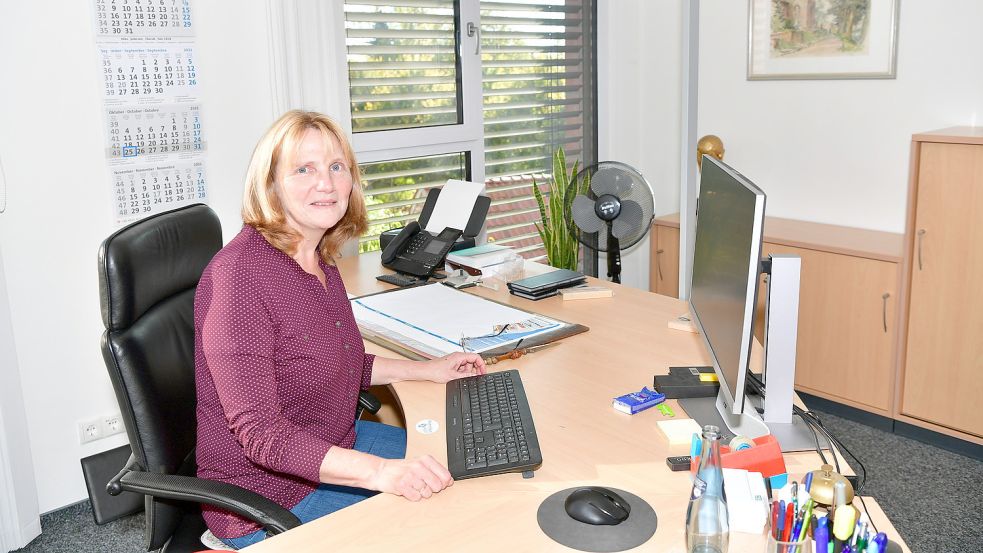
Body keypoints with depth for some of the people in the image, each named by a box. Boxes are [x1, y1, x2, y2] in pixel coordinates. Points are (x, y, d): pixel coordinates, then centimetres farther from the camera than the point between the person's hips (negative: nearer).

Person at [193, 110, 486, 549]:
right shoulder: (240, 274, -26)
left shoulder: (317, 258, 2)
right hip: (269, 500, -9)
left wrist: (427, 370, 9)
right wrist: (379, 471, -39)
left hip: (335, 449, 9)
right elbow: (261, 432, -30)